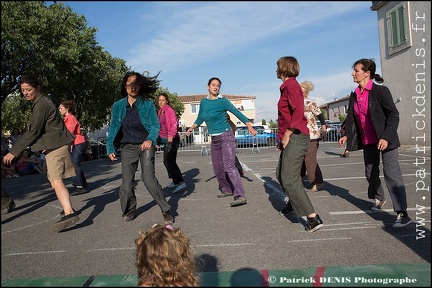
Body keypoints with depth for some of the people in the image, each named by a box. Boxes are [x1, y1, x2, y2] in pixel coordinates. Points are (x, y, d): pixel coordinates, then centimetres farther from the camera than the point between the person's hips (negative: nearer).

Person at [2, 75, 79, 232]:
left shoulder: (40, 105, -13)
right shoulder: (43, 101, 18)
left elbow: (33, 132, -18)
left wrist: (14, 152, -15)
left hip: (56, 147, -10)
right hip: (55, 145, 10)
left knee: (56, 181, -21)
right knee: (55, 181, 18)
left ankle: (69, 214, -33)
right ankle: (68, 208, 29)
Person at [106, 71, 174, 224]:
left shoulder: (148, 104, -4)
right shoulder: (118, 106, 4)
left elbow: (155, 125, -4)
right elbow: (113, 129, 9)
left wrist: (150, 139, -23)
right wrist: (110, 148, 1)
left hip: (145, 145, -3)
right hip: (128, 147, 3)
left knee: (148, 179, -16)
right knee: (126, 183, -1)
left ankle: (166, 210, -1)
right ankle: (129, 210, 25)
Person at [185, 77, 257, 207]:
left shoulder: (223, 101, -7)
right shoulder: (204, 102, 9)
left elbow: (238, 113, -11)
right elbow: (200, 119, 22)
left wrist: (250, 126, -20)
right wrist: (191, 128, 14)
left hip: (226, 136, -6)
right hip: (214, 139, 7)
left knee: (229, 166, -19)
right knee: (217, 168, 10)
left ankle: (240, 196, -23)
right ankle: (227, 190, 27)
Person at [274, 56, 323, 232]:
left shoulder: (291, 85, -10)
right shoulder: (287, 86, 20)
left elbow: (298, 112, -24)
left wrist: (286, 135, -19)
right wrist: (282, 138, 18)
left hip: (295, 138, -10)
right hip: (290, 139, 10)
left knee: (289, 180, -12)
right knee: (281, 174, 22)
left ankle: (313, 218, -9)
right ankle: (293, 201, 44)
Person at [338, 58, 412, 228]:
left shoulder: (380, 91, -12)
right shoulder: (354, 95, 6)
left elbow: (393, 115, -15)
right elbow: (352, 118, 13)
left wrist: (386, 137, -23)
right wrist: (346, 135, 3)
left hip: (384, 140, -7)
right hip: (367, 141, 7)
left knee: (391, 172, -12)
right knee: (370, 173, 16)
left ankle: (402, 213, -10)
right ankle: (379, 198, 41)